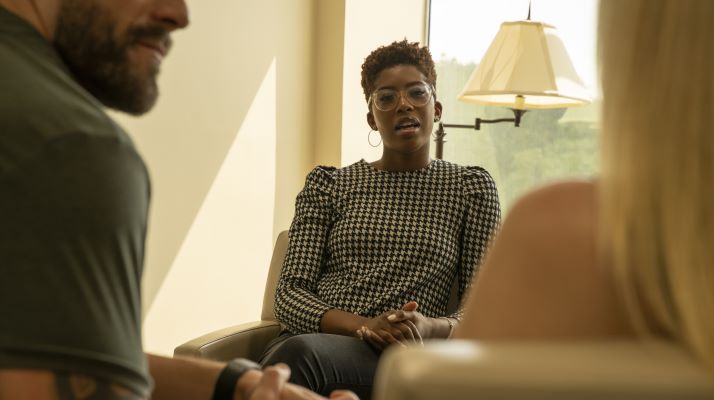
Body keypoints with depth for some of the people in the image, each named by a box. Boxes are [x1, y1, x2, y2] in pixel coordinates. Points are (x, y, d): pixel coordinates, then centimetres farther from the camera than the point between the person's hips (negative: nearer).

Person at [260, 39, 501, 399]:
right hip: (308, 338, 2)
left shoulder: (470, 187, 12)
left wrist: (429, 327, -15)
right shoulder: (326, 184, 14)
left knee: (299, 353, -35)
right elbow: (289, 293, 6)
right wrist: (364, 325, -14)